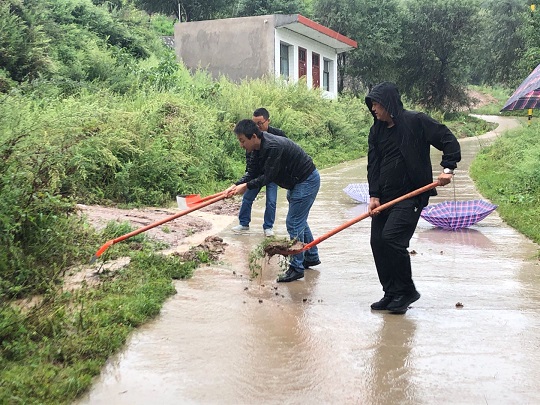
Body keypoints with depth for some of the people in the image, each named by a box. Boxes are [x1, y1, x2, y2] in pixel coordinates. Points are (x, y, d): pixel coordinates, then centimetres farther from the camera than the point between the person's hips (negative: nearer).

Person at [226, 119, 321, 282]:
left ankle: (296, 268, -2)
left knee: (294, 223, -9)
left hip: (307, 181, -11)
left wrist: (246, 186, -25)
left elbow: (268, 176, -28)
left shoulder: (273, 147, -30)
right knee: (299, 220, 21)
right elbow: (254, 174, 2)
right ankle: (311, 257, 35)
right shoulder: (258, 149, 0)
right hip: (296, 182, 11)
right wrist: (236, 185, -10)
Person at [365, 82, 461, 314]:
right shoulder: (377, 131, 10)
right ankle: (392, 294, 15)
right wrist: (374, 195, -3)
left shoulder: (416, 121, -7)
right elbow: (373, 164, 7)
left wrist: (448, 168, -17)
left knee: (391, 238, -19)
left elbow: (449, 140, -5)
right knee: (377, 242, 2)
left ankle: (406, 291, 0)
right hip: (384, 196, 7)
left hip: (411, 195, -7)